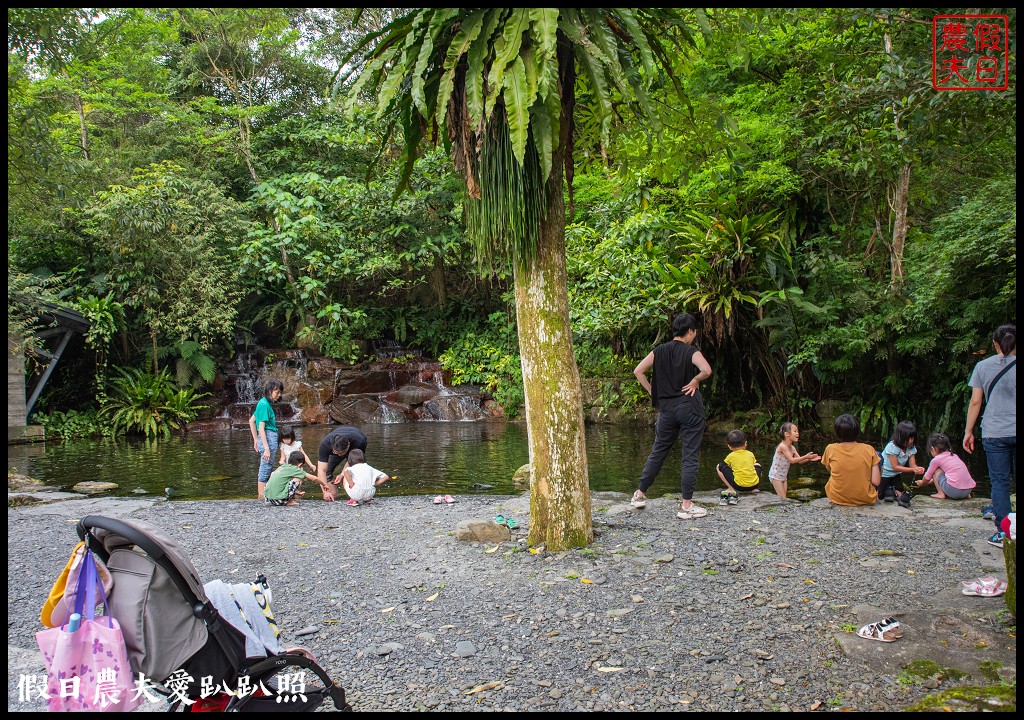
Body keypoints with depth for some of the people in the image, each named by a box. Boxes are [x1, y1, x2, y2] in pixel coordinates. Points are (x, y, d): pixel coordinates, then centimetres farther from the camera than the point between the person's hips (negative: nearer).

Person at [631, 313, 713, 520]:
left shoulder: (659, 351, 6)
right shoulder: (692, 352, -8)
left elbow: (638, 371, 3)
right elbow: (706, 370, -26)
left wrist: (652, 392, 7)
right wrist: (695, 381, -8)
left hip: (666, 408, 5)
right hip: (690, 407, -5)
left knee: (657, 452, 18)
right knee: (690, 456, 1)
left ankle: (640, 494, 24)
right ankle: (686, 506, 2)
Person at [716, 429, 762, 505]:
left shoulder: (731, 456, 4)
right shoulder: (750, 454, 13)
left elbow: (722, 466, 16)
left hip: (739, 486, -4)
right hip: (755, 484, 4)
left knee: (720, 466, 9)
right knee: (757, 465, 34)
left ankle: (731, 489, -2)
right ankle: (753, 489, 18)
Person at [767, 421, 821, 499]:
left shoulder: (792, 448, 2)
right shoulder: (782, 446, -24)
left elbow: (800, 461, 4)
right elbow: (792, 460, -27)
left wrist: (810, 459, -13)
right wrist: (806, 457, -27)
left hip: (784, 476, 8)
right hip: (776, 476, -8)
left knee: (784, 498, 9)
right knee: (782, 498, -7)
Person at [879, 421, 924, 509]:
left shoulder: (911, 448, -9)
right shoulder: (892, 447, -29)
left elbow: (912, 464, -13)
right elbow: (895, 467, -28)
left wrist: (918, 468, -39)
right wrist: (912, 469, -38)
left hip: (895, 475, 6)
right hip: (883, 472, -6)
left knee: (900, 494, -1)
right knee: (880, 496, -7)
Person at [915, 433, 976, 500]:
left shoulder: (936, 460, 2)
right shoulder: (954, 456, 22)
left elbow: (927, 477, 18)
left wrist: (922, 483, 40)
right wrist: (929, 482, 48)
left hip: (954, 490, -7)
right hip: (968, 490, 7)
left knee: (936, 470, 11)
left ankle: (941, 494, 6)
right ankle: (966, 495, 19)